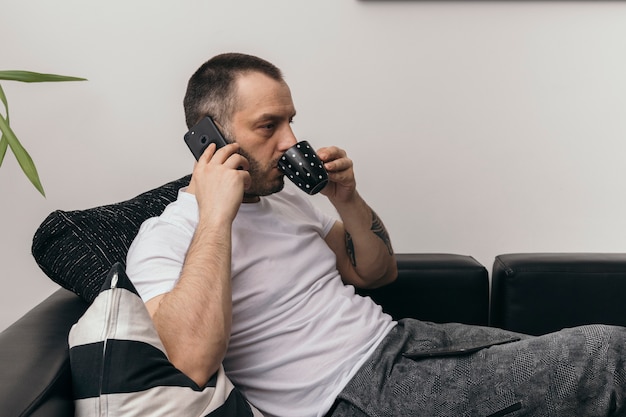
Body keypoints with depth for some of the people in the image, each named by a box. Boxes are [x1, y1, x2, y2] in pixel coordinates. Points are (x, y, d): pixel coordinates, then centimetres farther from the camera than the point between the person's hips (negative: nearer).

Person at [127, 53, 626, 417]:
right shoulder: (163, 238, -8)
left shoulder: (286, 196, 15)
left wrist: (347, 200, 3)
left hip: (399, 336, 8)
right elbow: (193, 361, -26)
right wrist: (216, 216, -23)